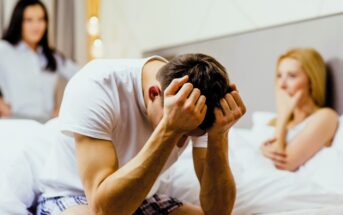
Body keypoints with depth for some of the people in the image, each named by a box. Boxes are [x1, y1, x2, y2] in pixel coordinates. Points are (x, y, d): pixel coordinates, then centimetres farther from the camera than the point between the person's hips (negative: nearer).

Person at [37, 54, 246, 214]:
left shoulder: (201, 107, -18)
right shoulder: (95, 87, -30)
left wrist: (217, 135, -35)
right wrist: (170, 129, -44)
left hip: (141, 198, 4)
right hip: (71, 197, -3)